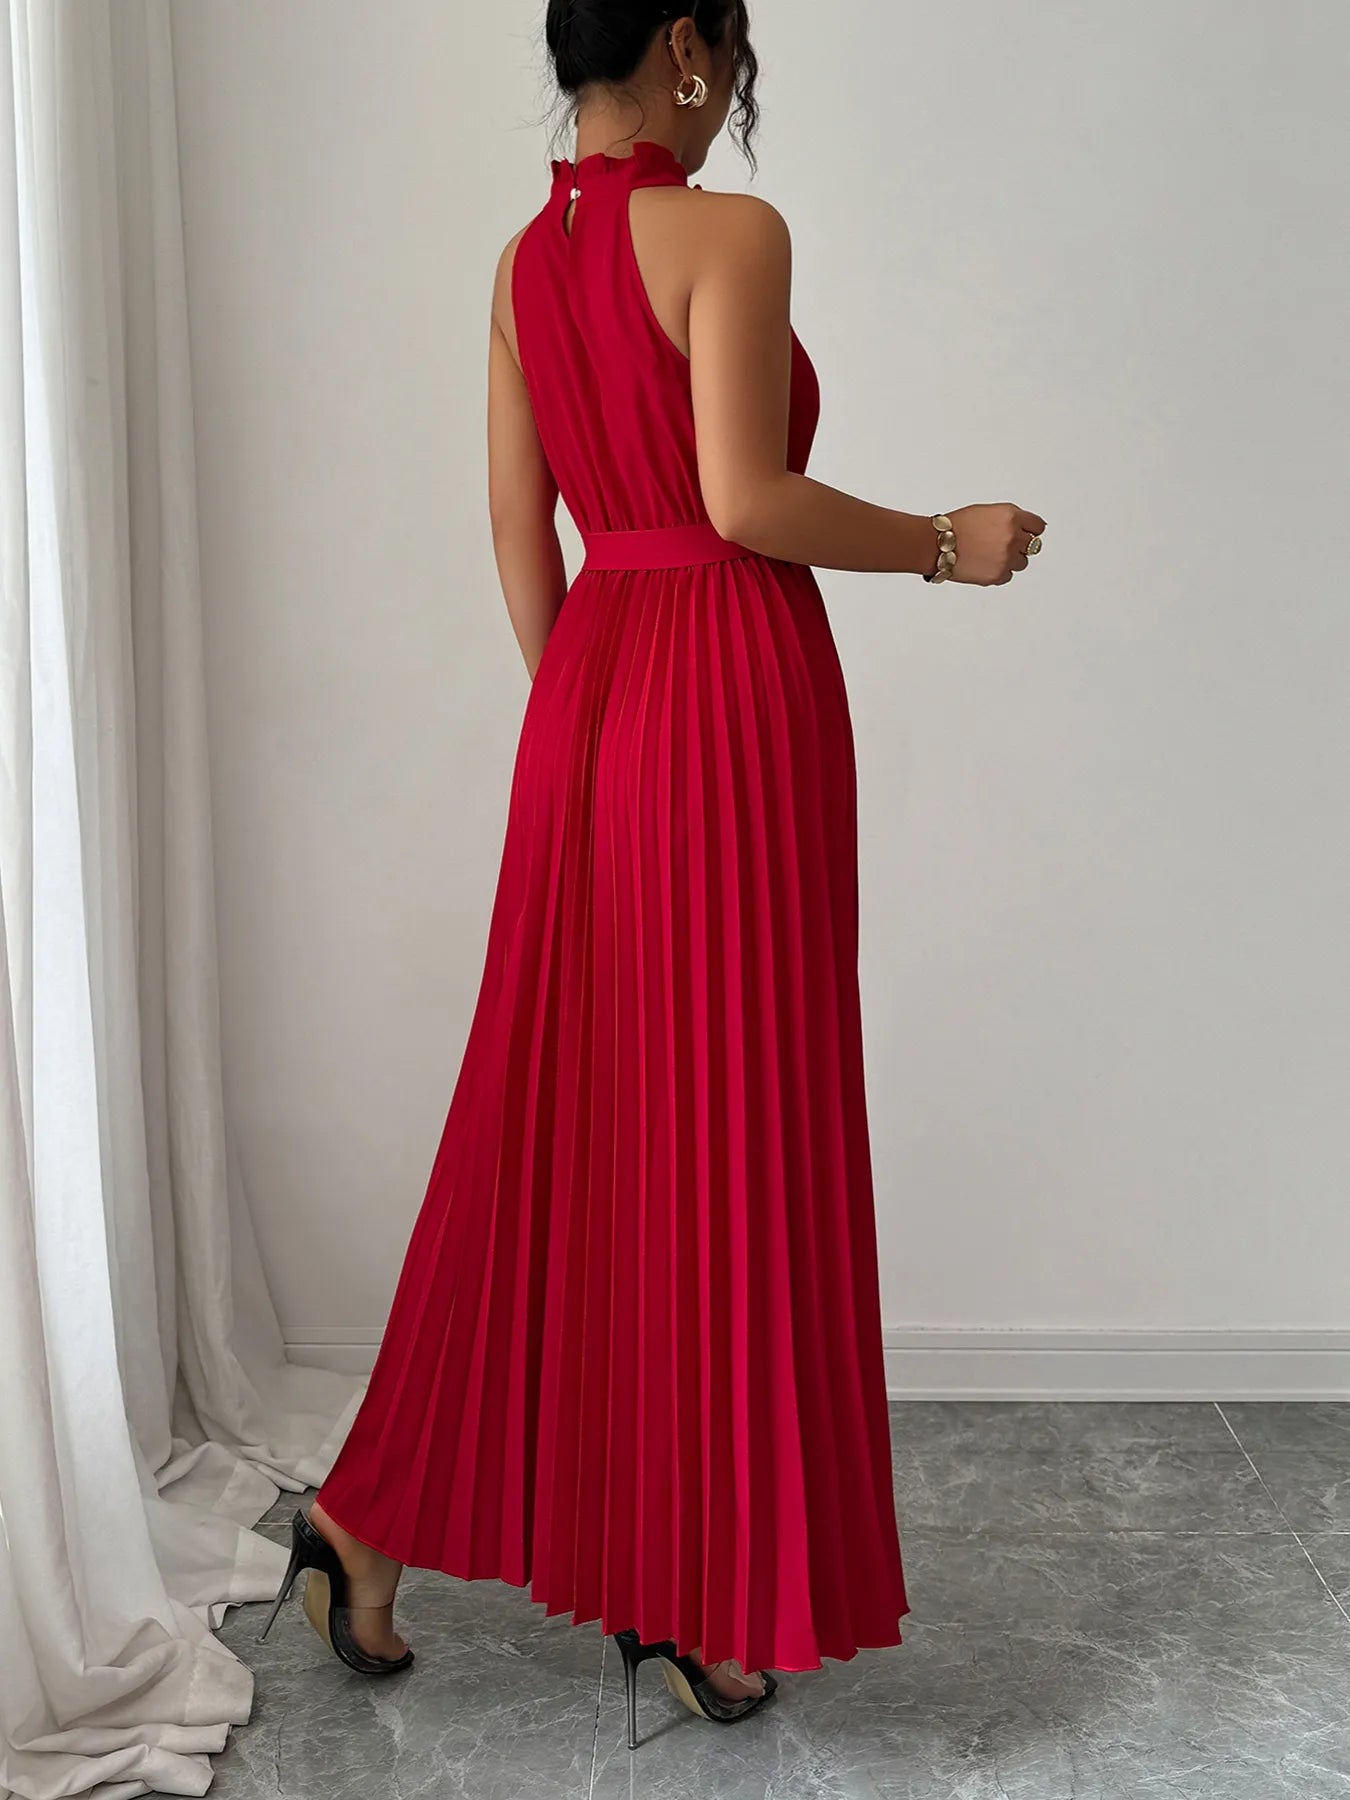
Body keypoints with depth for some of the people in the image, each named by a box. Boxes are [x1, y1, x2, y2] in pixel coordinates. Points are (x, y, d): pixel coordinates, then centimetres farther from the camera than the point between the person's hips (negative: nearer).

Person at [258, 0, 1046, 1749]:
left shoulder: (525, 260, 13)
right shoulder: (728, 232, -9)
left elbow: (518, 532, 14)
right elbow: (745, 499, -18)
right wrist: (947, 543, -4)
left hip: (588, 689, 8)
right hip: (731, 684, -7)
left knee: (556, 1117, 15)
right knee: (726, 1121, 2)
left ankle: (368, 1516, 23)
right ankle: (689, 1594, 16)